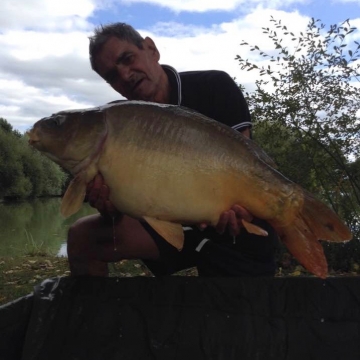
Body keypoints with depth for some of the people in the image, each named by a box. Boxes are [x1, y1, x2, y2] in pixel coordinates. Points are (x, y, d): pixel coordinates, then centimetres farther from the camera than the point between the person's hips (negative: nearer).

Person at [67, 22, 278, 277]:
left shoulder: (214, 87, -13)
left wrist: (234, 205, -38)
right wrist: (106, 202, -32)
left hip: (239, 231, -2)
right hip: (175, 222, 3)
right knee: (83, 236, -11)